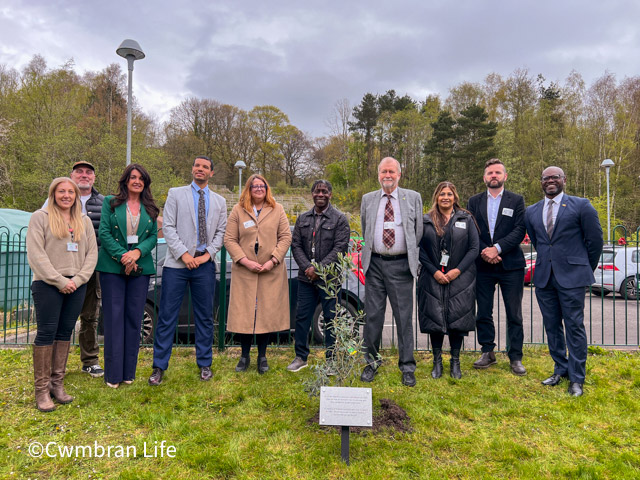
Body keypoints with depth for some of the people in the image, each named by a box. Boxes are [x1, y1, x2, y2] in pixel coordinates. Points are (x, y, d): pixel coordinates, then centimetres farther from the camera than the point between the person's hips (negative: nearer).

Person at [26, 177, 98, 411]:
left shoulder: (84, 221, 14)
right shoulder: (40, 217, 1)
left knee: (65, 333, 8)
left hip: (76, 285, 4)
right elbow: (35, 254, -7)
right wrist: (60, 281, -12)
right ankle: (42, 389, 5)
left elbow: (92, 253, 9)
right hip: (47, 285, -4)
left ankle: (57, 383, 16)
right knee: (46, 333, -3)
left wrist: (78, 279, -5)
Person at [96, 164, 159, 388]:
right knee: (114, 317, -2)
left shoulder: (150, 208, 12)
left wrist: (138, 252, -12)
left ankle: (129, 372, 14)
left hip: (140, 267, 2)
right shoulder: (110, 202, 6)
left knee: (134, 318, 4)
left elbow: (153, 236, 7)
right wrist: (122, 256, -13)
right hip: (113, 267, -2)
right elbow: (104, 233, -2)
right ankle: (113, 374, 7)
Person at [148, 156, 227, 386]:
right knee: (167, 315, 0)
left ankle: (205, 364, 20)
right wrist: (184, 254, -10)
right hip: (177, 263, -2)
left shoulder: (219, 201, 14)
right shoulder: (176, 194, 7)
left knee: (205, 316, 8)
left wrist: (208, 253, -6)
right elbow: (168, 227, -1)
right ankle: (159, 367, 11)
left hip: (205, 264, 2)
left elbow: (221, 232, 9)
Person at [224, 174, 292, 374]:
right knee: (243, 313, 3)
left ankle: (262, 357, 19)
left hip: (271, 273, 0)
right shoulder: (238, 210, 5)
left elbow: (285, 237, 3)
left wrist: (273, 260, -9)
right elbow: (229, 240, 0)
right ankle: (244, 356, 20)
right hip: (244, 272, 0)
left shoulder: (277, 210, 7)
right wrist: (246, 261, -11)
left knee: (267, 313, 5)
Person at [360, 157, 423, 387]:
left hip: (401, 265, -2)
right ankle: (371, 362, 20)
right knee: (373, 315, 6)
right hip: (375, 264, 2)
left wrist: (410, 253, 6)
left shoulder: (413, 198, 6)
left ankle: (407, 367, 14)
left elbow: (418, 231, 9)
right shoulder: (368, 199, 11)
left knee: (404, 316, 2)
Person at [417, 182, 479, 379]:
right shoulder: (426, 221, 6)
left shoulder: (466, 219, 6)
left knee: (457, 320, 2)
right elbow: (420, 248, 1)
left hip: (459, 279, 0)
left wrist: (457, 270, -9)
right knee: (434, 319, 2)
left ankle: (455, 363, 17)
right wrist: (434, 271, -10)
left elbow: (474, 248, 1)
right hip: (433, 279, 0)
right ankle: (437, 362, 17)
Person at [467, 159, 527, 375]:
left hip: (510, 265, -2)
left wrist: (497, 248, -18)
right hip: (483, 266, 2)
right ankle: (488, 353, 21)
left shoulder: (516, 200, 5)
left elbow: (520, 230, -6)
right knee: (483, 313, 8)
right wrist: (484, 251, -13)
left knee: (514, 315, 3)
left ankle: (515, 357, 14)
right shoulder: (474, 201, 10)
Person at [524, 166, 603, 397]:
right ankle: (560, 370, 26)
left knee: (574, 326, 1)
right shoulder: (531, 212, 10)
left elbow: (595, 240, 2)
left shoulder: (581, 205, -2)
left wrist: (586, 270, 9)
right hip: (544, 277, 5)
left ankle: (576, 378, 13)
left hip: (571, 277, -4)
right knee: (552, 326, 11)